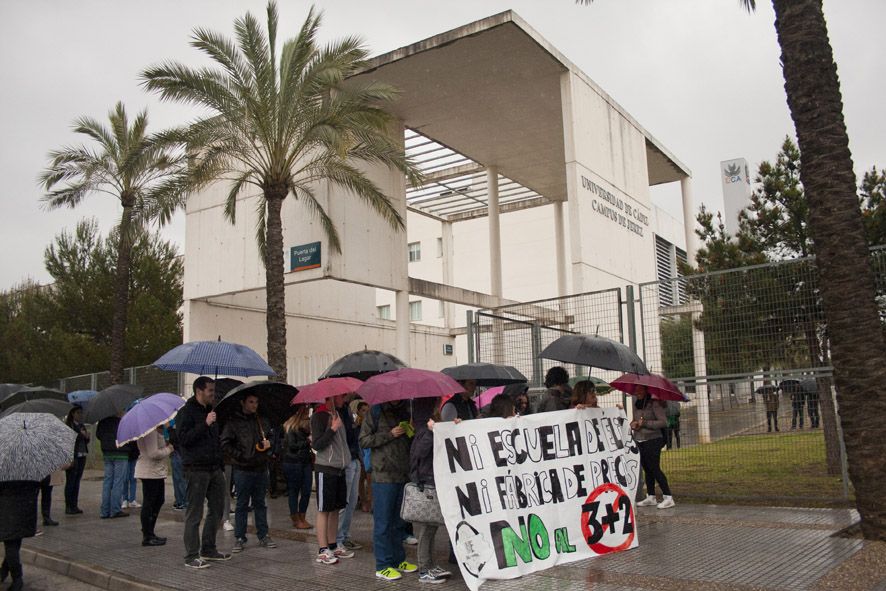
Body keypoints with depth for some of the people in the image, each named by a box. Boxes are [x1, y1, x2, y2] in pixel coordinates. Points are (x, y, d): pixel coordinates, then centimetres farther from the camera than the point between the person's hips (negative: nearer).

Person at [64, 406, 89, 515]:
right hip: (72, 457, -7)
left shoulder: (82, 426, 15)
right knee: (70, 482, -3)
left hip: (82, 456, 7)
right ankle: (68, 507, 1)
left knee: (77, 481, 10)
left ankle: (75, 506, 14)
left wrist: (87, 437, -2)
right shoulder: (68, 426, -7)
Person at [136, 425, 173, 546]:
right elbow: (153, 454, -24)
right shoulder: (150, 431, -19)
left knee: (159, 501, 16)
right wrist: (169, 449, -12)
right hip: (149, 472, -10)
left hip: (157, 471, 10)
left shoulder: (157, 431, 12)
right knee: (149, 503, -2)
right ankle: (147, 537, 6)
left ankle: (149, 533, 26)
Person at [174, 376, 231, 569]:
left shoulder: (210, 410, 18)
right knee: (194, 514, -2)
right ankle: (191, 556, 5)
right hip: (196, 469, -8)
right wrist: (205, 424, -23)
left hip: (214, 469, 8)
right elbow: (183, 438, -18)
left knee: (217, 510, 11)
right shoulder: (186, 412, -6)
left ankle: (208, 549, 24)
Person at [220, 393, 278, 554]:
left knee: (260, 503, 12)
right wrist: (240, 456, -13)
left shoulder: (261, 421, 12)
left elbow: (271, 436, 25)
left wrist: (269, 444, 4)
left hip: (261, 468, 5)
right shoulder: (234, 422, -5)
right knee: (242, 504, 3)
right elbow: (225, 444, -9)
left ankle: (263, 536, 19)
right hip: (242, 469, -5)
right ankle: (239, 538, 11)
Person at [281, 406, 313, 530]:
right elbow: (292, 445, -15)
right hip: (293, 463, -7)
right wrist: (307, 442, -13)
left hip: (305, 463, 7)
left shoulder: (304, 428, 15)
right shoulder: (291, 428, -8)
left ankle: (302, 518, 15)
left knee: (306, 491, 4)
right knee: (294, 491, 2)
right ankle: (296, 520, 10)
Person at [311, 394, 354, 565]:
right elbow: (317, 445, -17)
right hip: (325, 469, -8)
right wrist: (333, 429, -20)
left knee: (335, 509, 12)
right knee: (324, 510, -2)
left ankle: (333, 546, 20)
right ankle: (323, 551, 2)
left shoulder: (338, 414, 14)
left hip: (339, 468, 8)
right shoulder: (319, 416, -11)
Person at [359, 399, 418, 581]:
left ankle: (398, 559, 25)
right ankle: (382, 566, 7)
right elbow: (364, 440, -7)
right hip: (384, 475, -5)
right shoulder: (376, 412, 0)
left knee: (399, 521, 14)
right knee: (383, 523, 0)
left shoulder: (406, 411, 15)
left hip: (404, 475, 6)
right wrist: (390, 434, -13)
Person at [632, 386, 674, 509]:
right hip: (639, 441, 7)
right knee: (647, 470, 11)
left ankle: (668, 498, -6)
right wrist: (633, 424, -1)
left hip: (652, 440, -7)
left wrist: (645, 423, -18)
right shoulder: (636, 404, 13)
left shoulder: (654, 403, -9)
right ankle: (651, 497, 19)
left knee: (654, 469, -11)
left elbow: (663, 422, -14)